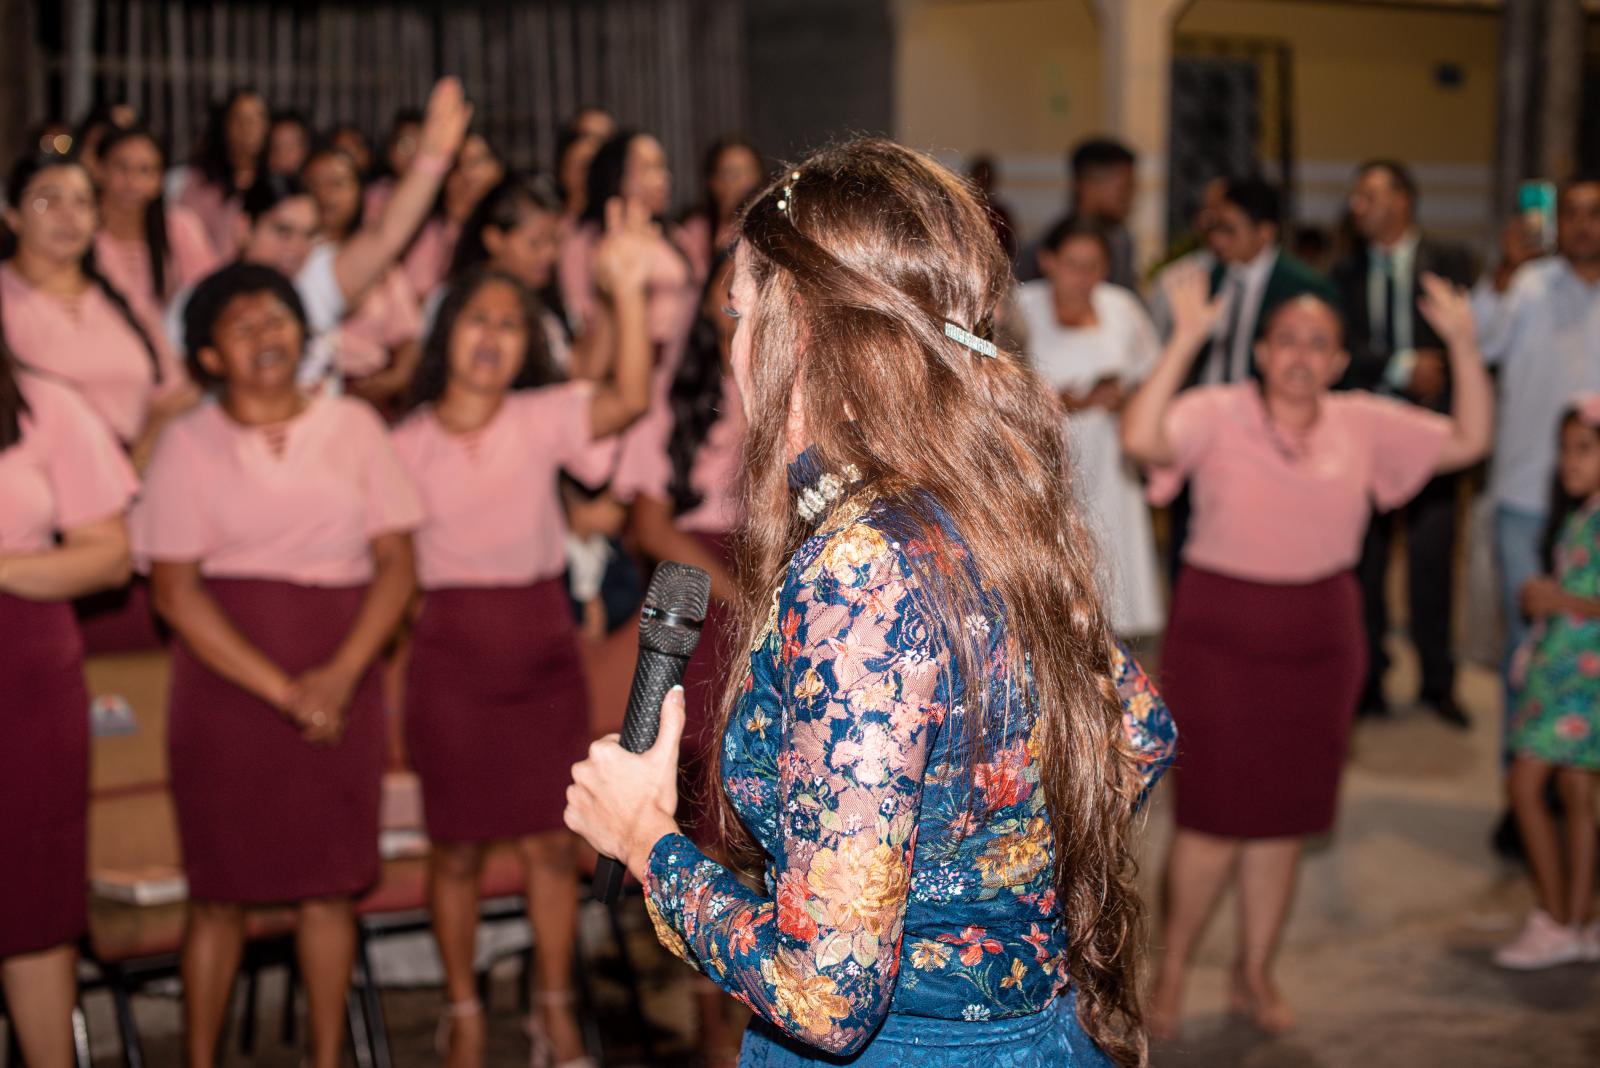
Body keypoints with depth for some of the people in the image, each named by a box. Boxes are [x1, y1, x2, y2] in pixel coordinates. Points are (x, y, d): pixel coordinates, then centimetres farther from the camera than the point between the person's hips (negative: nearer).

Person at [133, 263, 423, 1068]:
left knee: (330, 883, 5)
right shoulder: (189, 442, 1)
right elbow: (175, 589, -6)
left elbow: (397, 562, 3)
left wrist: (341, 675, -11)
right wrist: (281, 690, -13)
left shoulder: (352, 426, 6)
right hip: (226, 687, -2)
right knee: (221, 891, 2)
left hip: (340, 686, 2)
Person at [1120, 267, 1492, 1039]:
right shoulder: (1217, 414, -11)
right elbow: (1141, 438, -30)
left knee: (1282, 819, 12)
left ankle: (1254, 973, 29)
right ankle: (1172, 968, 19)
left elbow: (1467, 442, 3)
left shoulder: (1364, 425, 2)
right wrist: (1186, 339, -33)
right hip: (1219, 639, -4)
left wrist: (1463, 345, -7)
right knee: (1215, 817, -3)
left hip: (1317, 642, 4)